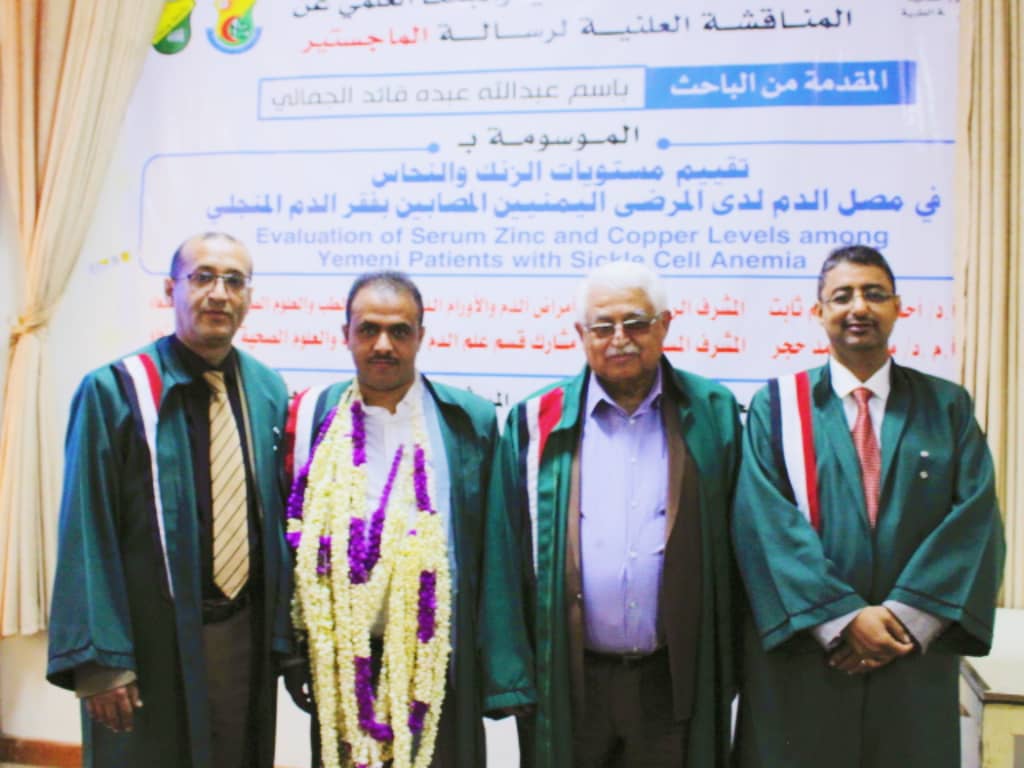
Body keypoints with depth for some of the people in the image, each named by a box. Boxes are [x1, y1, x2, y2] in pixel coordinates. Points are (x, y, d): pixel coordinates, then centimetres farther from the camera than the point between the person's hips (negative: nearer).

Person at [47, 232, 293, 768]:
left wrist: (283, 629, 6)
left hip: (246, 633, 4)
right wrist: (98, 658, -14)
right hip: (152, 637, -4)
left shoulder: (269, 393, 4)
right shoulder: (114, 392, -10)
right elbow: (86, 534, -11)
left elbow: (282, 515, 8)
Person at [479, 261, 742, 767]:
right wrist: (509, 676, -4)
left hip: (678, 680, 1)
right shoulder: (537, 423, -1)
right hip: (567, 681, 0)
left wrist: (729, 668, 4)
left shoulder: (713, 415, 1)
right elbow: (505, 559, -1)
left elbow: (735, 547, 5)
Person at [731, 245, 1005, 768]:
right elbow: (765, 520, -9)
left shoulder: (948, 407, 7)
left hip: (915, 663, 2)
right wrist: (843, 619, -17)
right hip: (799, 658, -1)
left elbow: (975, 518, -3)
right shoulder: (777, 406, 1)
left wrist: (906, 618, -14)